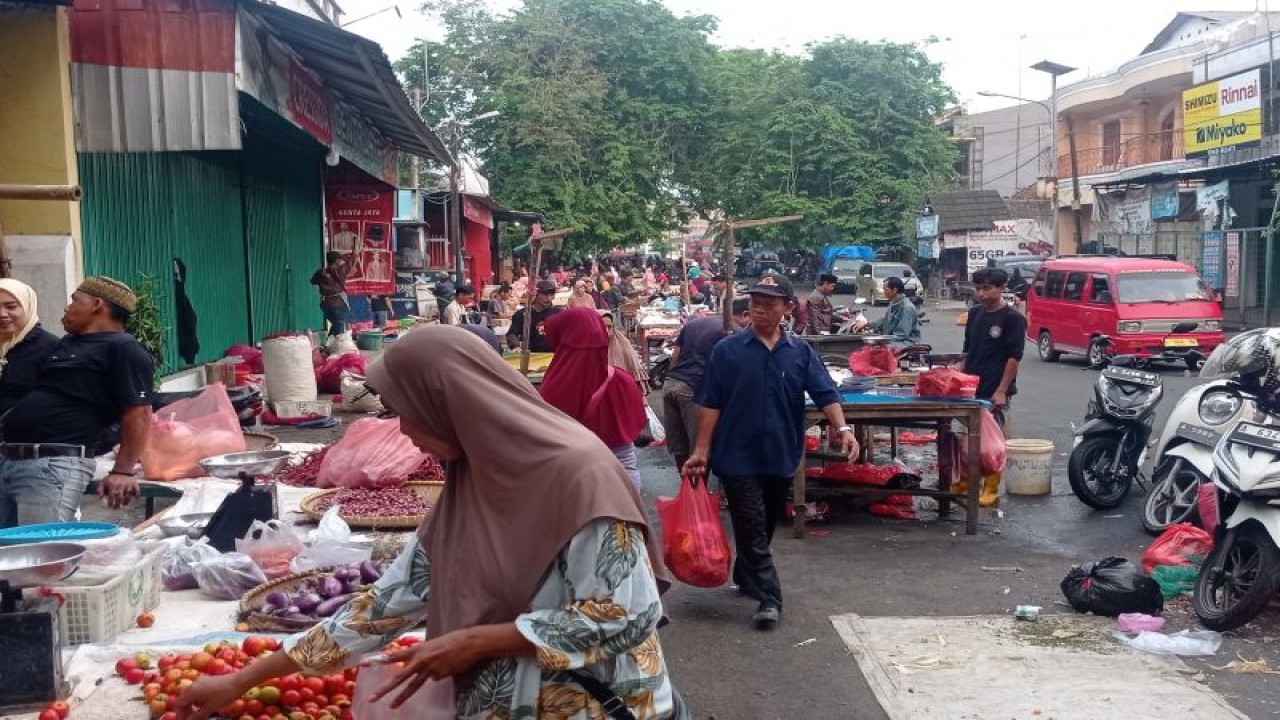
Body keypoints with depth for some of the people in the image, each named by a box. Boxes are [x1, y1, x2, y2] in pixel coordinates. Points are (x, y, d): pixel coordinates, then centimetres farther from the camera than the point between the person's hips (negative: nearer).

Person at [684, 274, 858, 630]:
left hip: (781, 456, 3)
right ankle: (769, 597, -1)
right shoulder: (728, 350, -5)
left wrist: (843, 429, -23)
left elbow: (825, 394, -6)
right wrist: (702, 449, -6)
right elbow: (710, 403, -3)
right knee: (752, 529, -4)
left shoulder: (801, 352, 1)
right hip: (738, 456, -3)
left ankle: (745, 577, 37)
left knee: (766, 526, 17)